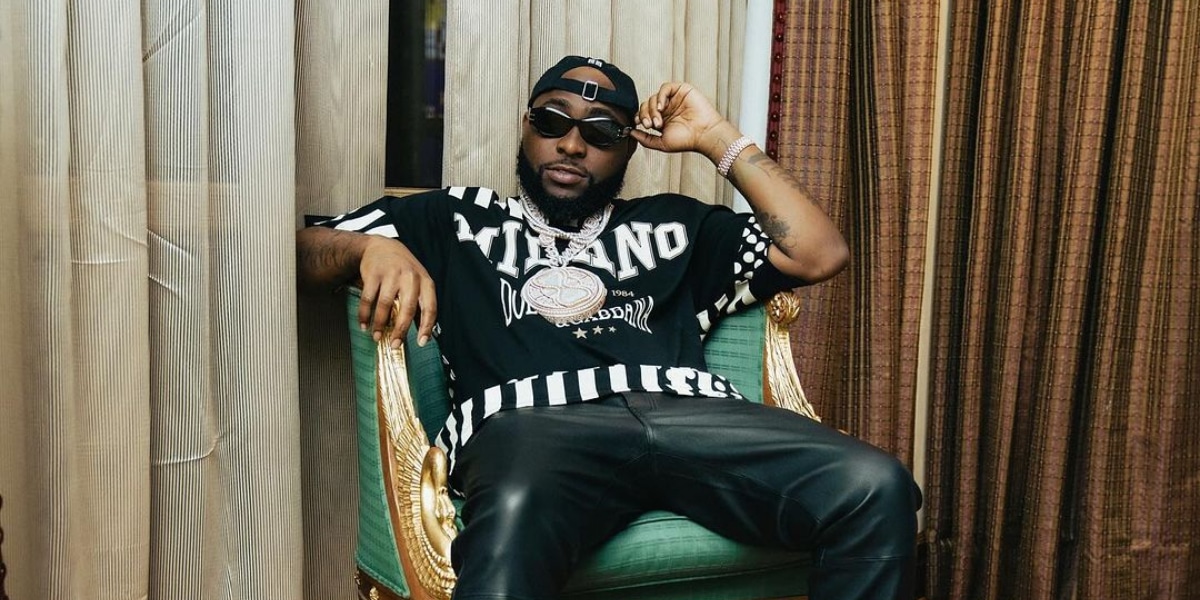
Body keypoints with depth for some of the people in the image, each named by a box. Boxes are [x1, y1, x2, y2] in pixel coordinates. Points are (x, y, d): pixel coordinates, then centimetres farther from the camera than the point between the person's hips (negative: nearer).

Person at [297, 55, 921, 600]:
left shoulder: (672, 224, 31)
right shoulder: (457, 218, 28)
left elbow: (820, 254, 21)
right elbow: (302, 250, 24)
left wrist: (718, 139, 22)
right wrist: (371, 246, 0)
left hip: (691, 413, 3)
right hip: (530, 419, -3)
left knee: (877, 487, -25)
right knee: (513, 521, -43)